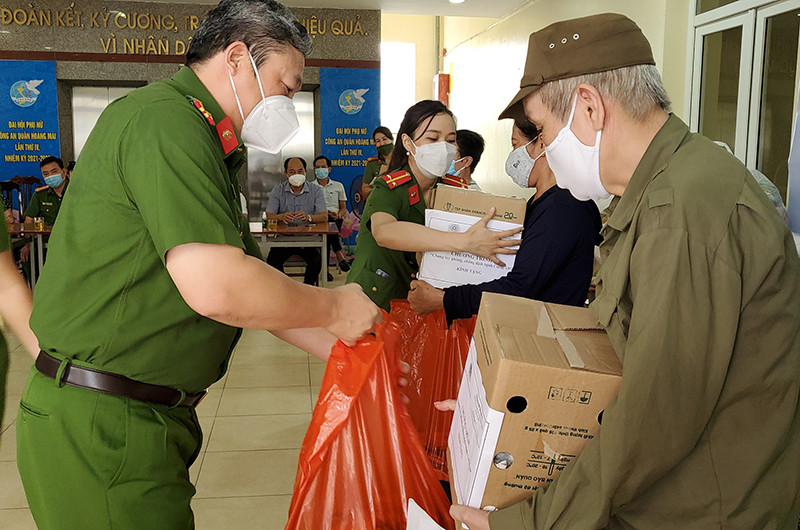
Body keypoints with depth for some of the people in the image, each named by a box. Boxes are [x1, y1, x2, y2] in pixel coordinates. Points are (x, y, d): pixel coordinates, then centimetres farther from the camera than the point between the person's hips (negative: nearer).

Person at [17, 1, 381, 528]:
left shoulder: (207, 152, 16)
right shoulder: (164, 117, -18)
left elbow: (253, 286, 16)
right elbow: (215, 287, -29)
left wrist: (348, 350, 11)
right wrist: (334, 308, -14)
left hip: (151, 416, 10)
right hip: (102, 426, -10)